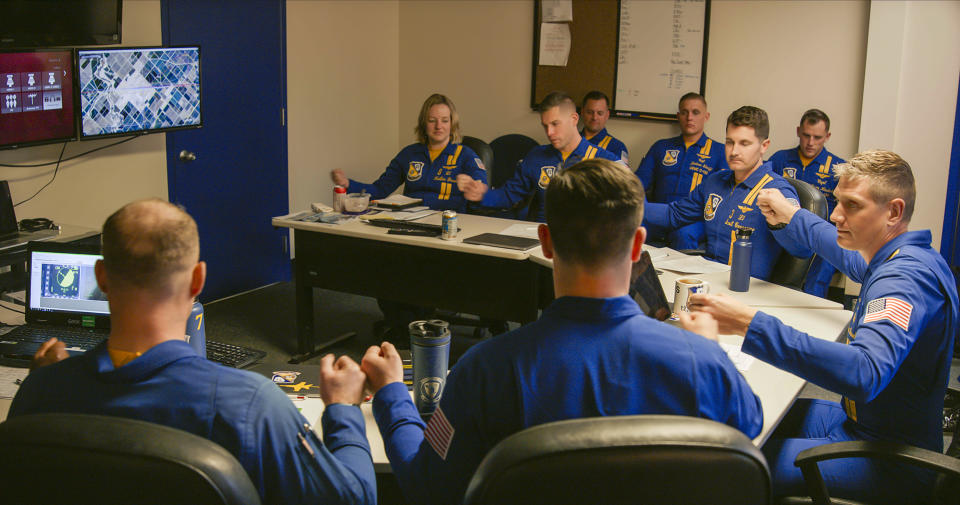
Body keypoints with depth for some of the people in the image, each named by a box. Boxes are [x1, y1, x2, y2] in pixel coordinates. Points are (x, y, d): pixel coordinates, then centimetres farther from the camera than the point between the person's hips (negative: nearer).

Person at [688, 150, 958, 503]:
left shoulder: (905, 277, -27)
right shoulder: (900, 259, 7)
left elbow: (865, 372, -45)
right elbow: (853, 258, 34)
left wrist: (751, 325, -49)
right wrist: (792, 218, 38)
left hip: (890, 462, -11)